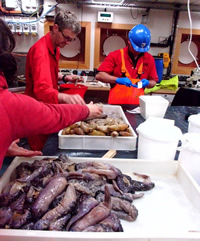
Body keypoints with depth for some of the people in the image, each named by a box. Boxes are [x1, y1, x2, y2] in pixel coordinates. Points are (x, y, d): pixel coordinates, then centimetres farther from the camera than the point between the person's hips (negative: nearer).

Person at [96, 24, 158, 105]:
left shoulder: (149, 59, 7)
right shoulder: (115, 55, -1)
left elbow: (153, 82, 15)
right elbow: (99, 75, -6)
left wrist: (147, 83, -7)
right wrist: (118, 80, -18)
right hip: (116, 103, -2)